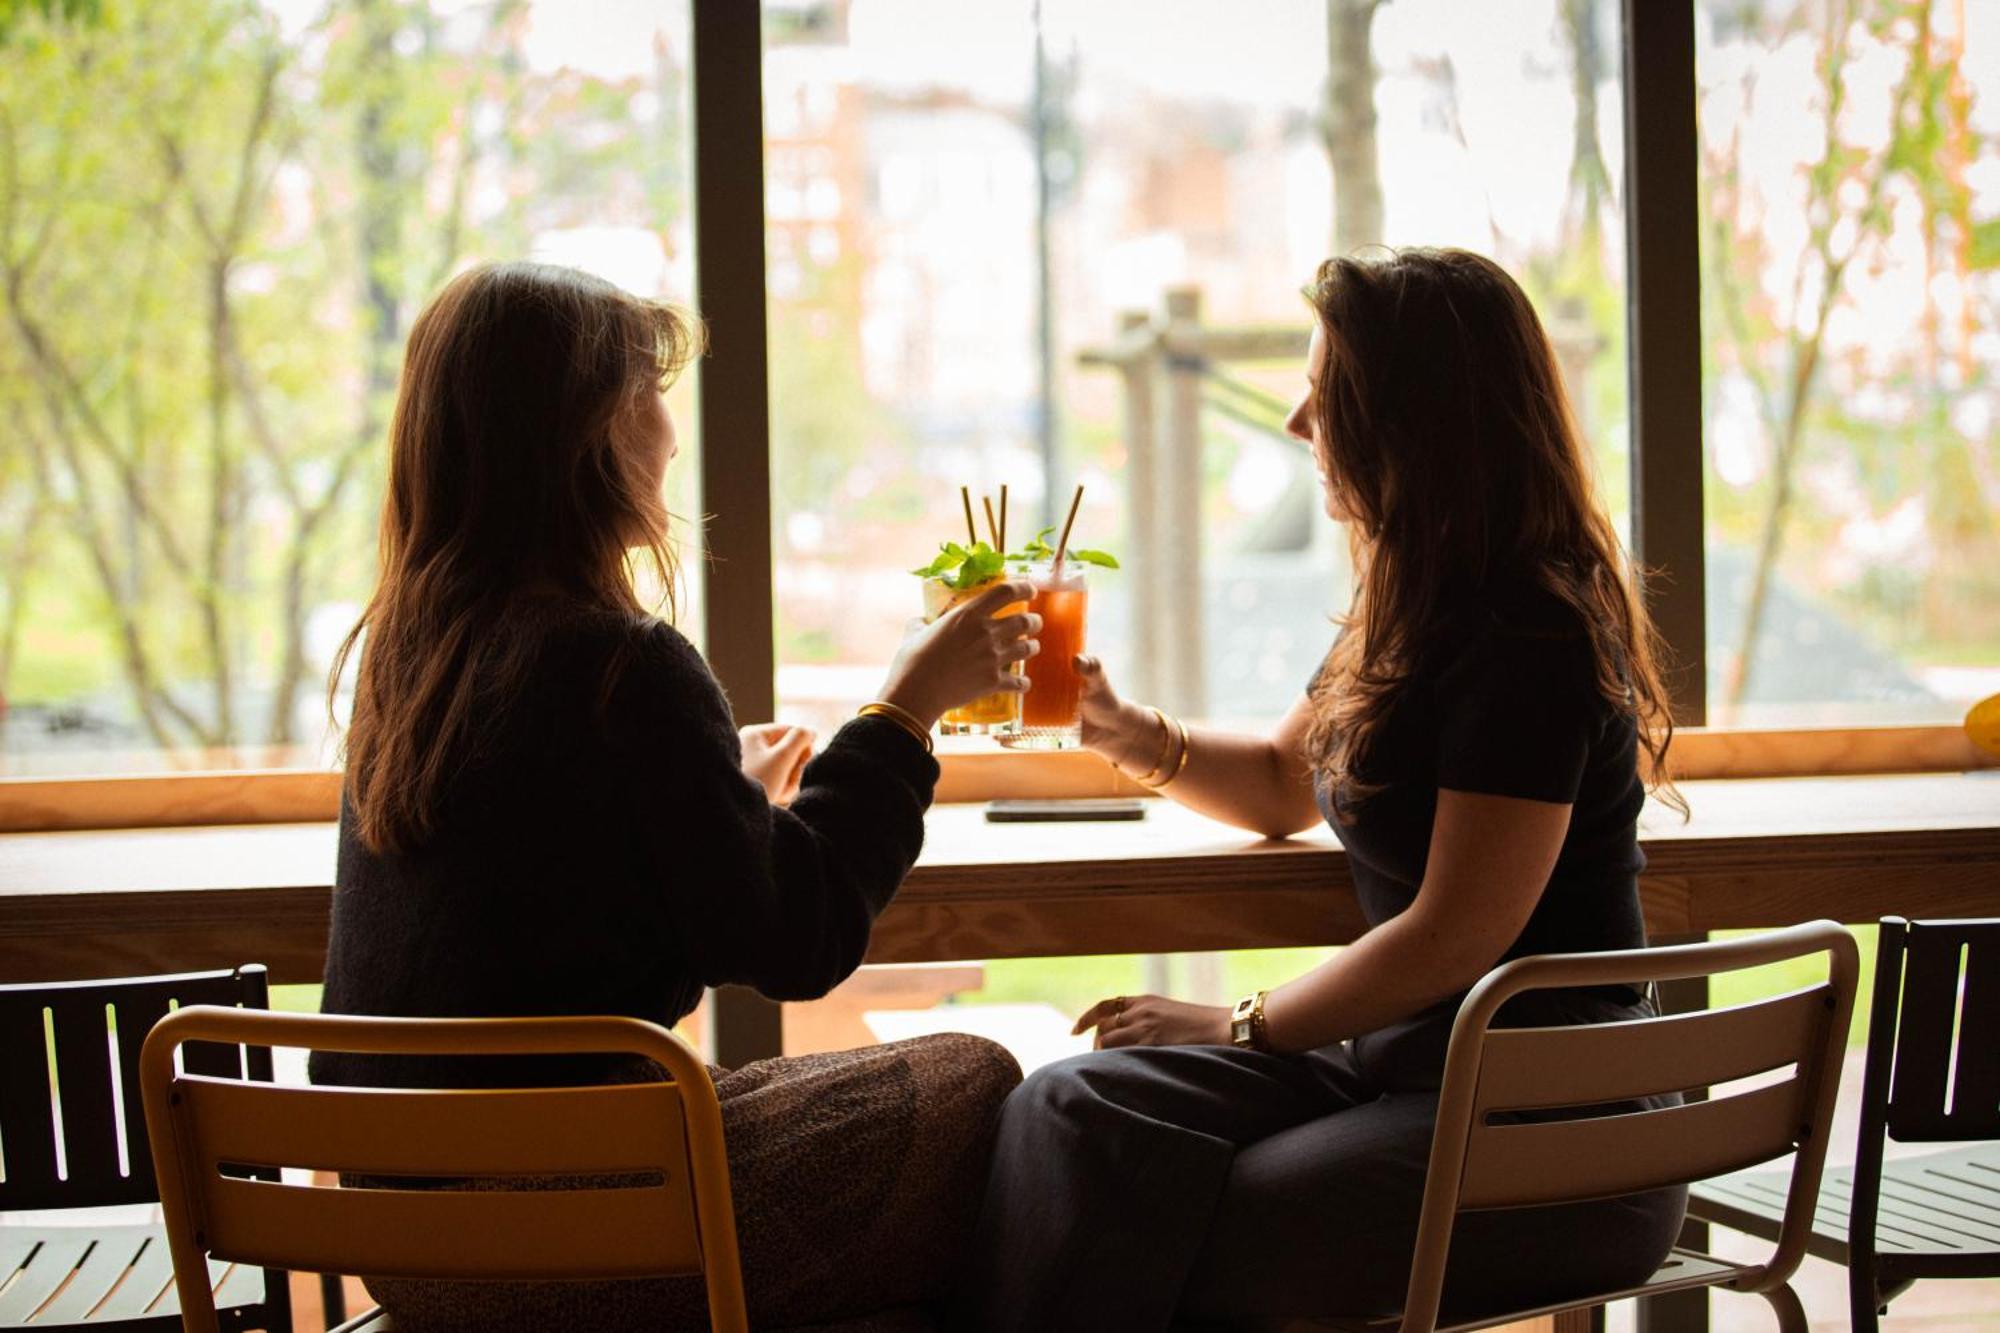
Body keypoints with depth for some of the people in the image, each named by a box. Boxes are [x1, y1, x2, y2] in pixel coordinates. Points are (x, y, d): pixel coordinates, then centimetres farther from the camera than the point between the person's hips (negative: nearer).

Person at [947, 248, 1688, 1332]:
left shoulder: (1532, 640, -16)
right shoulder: (1414, 614, 13)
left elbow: (1456, 937, -18)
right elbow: (1283, 787, 27)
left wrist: (1237, 1026, -8)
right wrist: (1122, 730, 9)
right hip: (1399, 1059, 8)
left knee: (1173, 1244, -22)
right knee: (1072, 1113, -14)